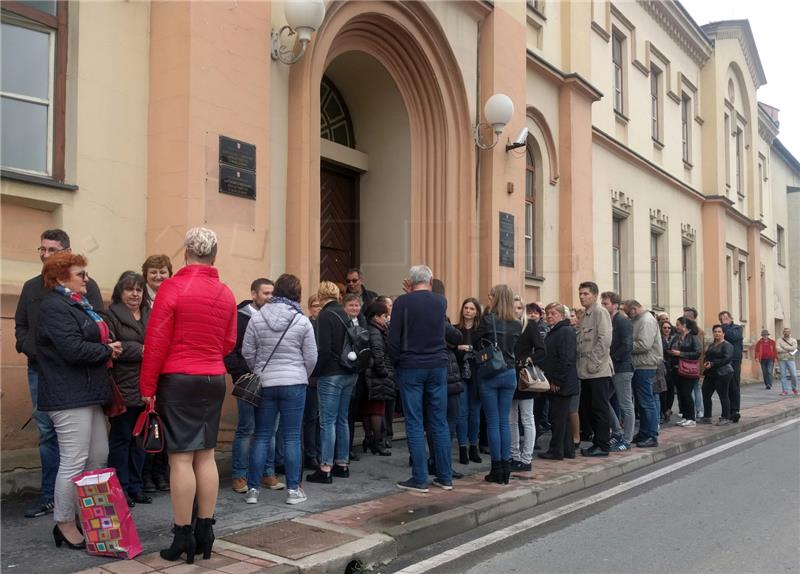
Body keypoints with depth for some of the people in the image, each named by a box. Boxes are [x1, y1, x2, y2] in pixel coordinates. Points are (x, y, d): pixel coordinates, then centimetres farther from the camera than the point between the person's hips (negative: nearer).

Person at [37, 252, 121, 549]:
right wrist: (108, 350, -9)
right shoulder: (54, 306, -13)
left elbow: (94, 339, 21)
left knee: (99, 458, 12)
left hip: (88, 395, 10)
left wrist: (109, 347, -1)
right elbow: (73, 348, -23)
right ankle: (65, 525, 8)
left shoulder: (78, 304, 20)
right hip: (69, 397, -10)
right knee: (74, 462, -4)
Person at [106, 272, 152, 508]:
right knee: (121, 438, 1)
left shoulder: (150, 316, 16)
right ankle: (120, 489, 10)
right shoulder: (112, 315, -3)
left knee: (139, 439, 12)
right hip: (123, 389, -6)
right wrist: (139, 350, -17)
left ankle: (135, 486, 22)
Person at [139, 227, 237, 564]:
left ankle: (183, 537, 3)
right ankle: (205, 532, 16)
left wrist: (148, 387, -4)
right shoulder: (226, 294, 5)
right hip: (215, 380, 5)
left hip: (178, 380, -5)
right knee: (205, 455, 10)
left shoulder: (173, 287, -10)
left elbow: (156, 342, -10)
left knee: (181, 457, -1)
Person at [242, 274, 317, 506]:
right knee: (292, 437, 4)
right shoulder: (302, 321, -6)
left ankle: (253, 489, 11)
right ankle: (294, 489, 9)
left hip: (264, 384, 2)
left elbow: (247, 352, 1)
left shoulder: (257, 318, -2)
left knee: (261, 437, 8)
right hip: (294, 384, -2)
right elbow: (311, 357, -2)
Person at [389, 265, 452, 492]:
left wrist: (397, 363, 7)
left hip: (410, 367, -3)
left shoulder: (403, 302, -7)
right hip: (438, 366, 4)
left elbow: (393, 339, -9)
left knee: (414, 424, 0)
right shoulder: (441, 301, 4)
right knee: (440, 422, 8)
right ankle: (445, 477, 13)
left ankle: (420, 479, 1)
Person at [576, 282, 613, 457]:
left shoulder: (600, 312, -8)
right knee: (589, 407, 12)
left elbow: (605, 339, -17)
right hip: (585, 370, 9)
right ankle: (597, 442, 21)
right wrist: (581, 363, 12)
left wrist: (593, 362, -18)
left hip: (598, 370, -9)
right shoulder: (584, 315, 17)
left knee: (600, 408, -3)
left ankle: (602, 446, 4)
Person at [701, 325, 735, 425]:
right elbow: (707, 357, 25)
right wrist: (706, 363, 2)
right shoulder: (711, 345, 19)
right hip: (710, 374, 8)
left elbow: (727, 359, -18)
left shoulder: (727, 345, -7)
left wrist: (712, 364, -19)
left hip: (722, 374, -8)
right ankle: (706, 417, 14)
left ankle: (726, 418, 8)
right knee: (706, 394, 6)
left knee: (723, 395, -2)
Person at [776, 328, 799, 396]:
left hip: (790, 360, 0)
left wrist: (784, 347, -9)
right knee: (783, 375, -2)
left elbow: (794, 348, -12)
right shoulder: (779, 340, 6)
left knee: (794, 375, -4)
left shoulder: (793, 340, 7)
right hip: (782, 360, 0)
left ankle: (794, 388, 19)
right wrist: (789, 350, -10)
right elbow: (778, 349, -10)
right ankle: (785, 390, 2)